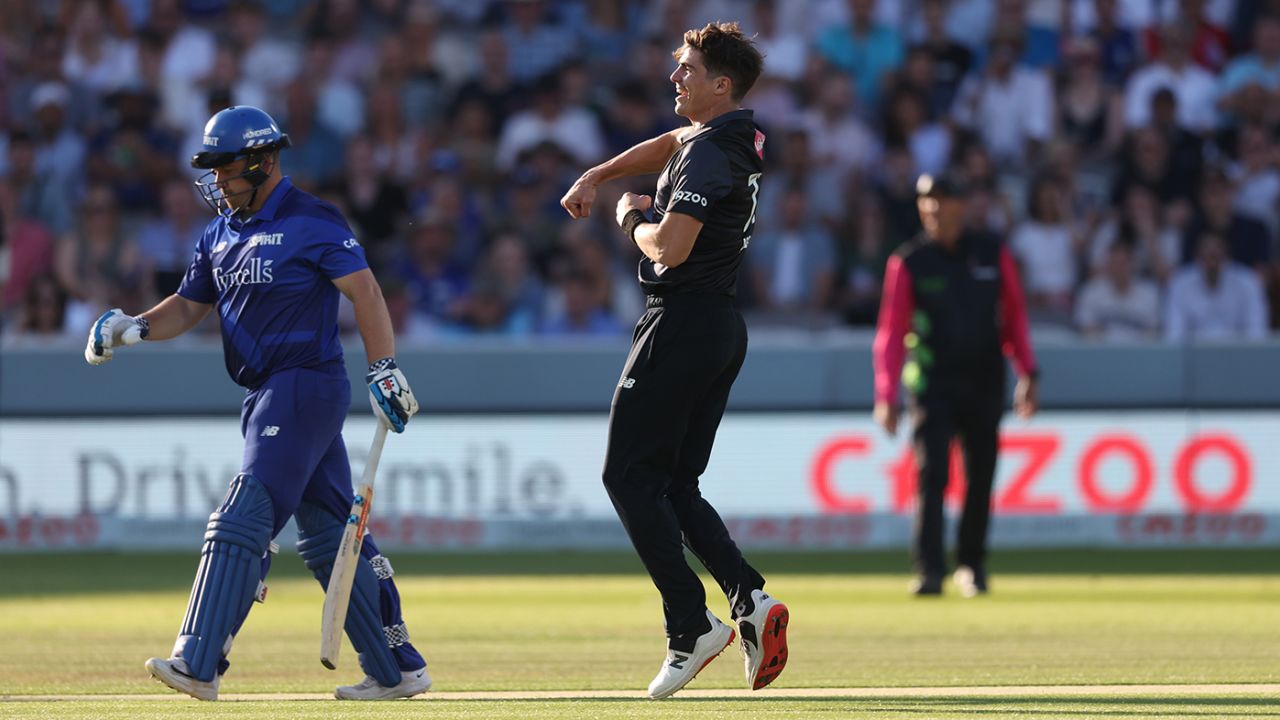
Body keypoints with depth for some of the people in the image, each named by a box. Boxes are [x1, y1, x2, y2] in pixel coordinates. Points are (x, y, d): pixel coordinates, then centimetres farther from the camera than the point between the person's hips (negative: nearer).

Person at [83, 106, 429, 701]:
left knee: (242, 521, -16)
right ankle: (397, 669, 16)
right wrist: (133, 329, 0)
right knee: (328, 536, 11)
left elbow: (365, 292, -13)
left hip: (308, 384, -9)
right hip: (266, 399, 9)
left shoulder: (311, 222, -8)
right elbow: (188, 306, 20)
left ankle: (198, 663, -22)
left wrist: (384, 370, -23)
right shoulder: (220, 233, 16)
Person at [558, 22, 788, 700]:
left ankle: (691, 624, -12)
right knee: (674, 484, 12)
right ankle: (749, 598, -5)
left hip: (681, 328, -9)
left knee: (629, 476, -5)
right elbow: (668, 145, 33)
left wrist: (631, 217, -5)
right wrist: (593, 178, 30)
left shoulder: (708, 155, -17)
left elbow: (669, 248, -25)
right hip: (724, 330, 9)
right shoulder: (741, 136, 13)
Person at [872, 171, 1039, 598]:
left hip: (984, 384, 2)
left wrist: (1027, 374, 2)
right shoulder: (909, 263, -2)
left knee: (980, 478, 7)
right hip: (933, 383, -2)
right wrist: (886, 397, -13)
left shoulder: (993, 255, 4)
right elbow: (891, 332, -5)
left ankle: (972, 563, 23)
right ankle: (929, 572, -17)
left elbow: (1014, 317, 10)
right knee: (931, 474, -13)